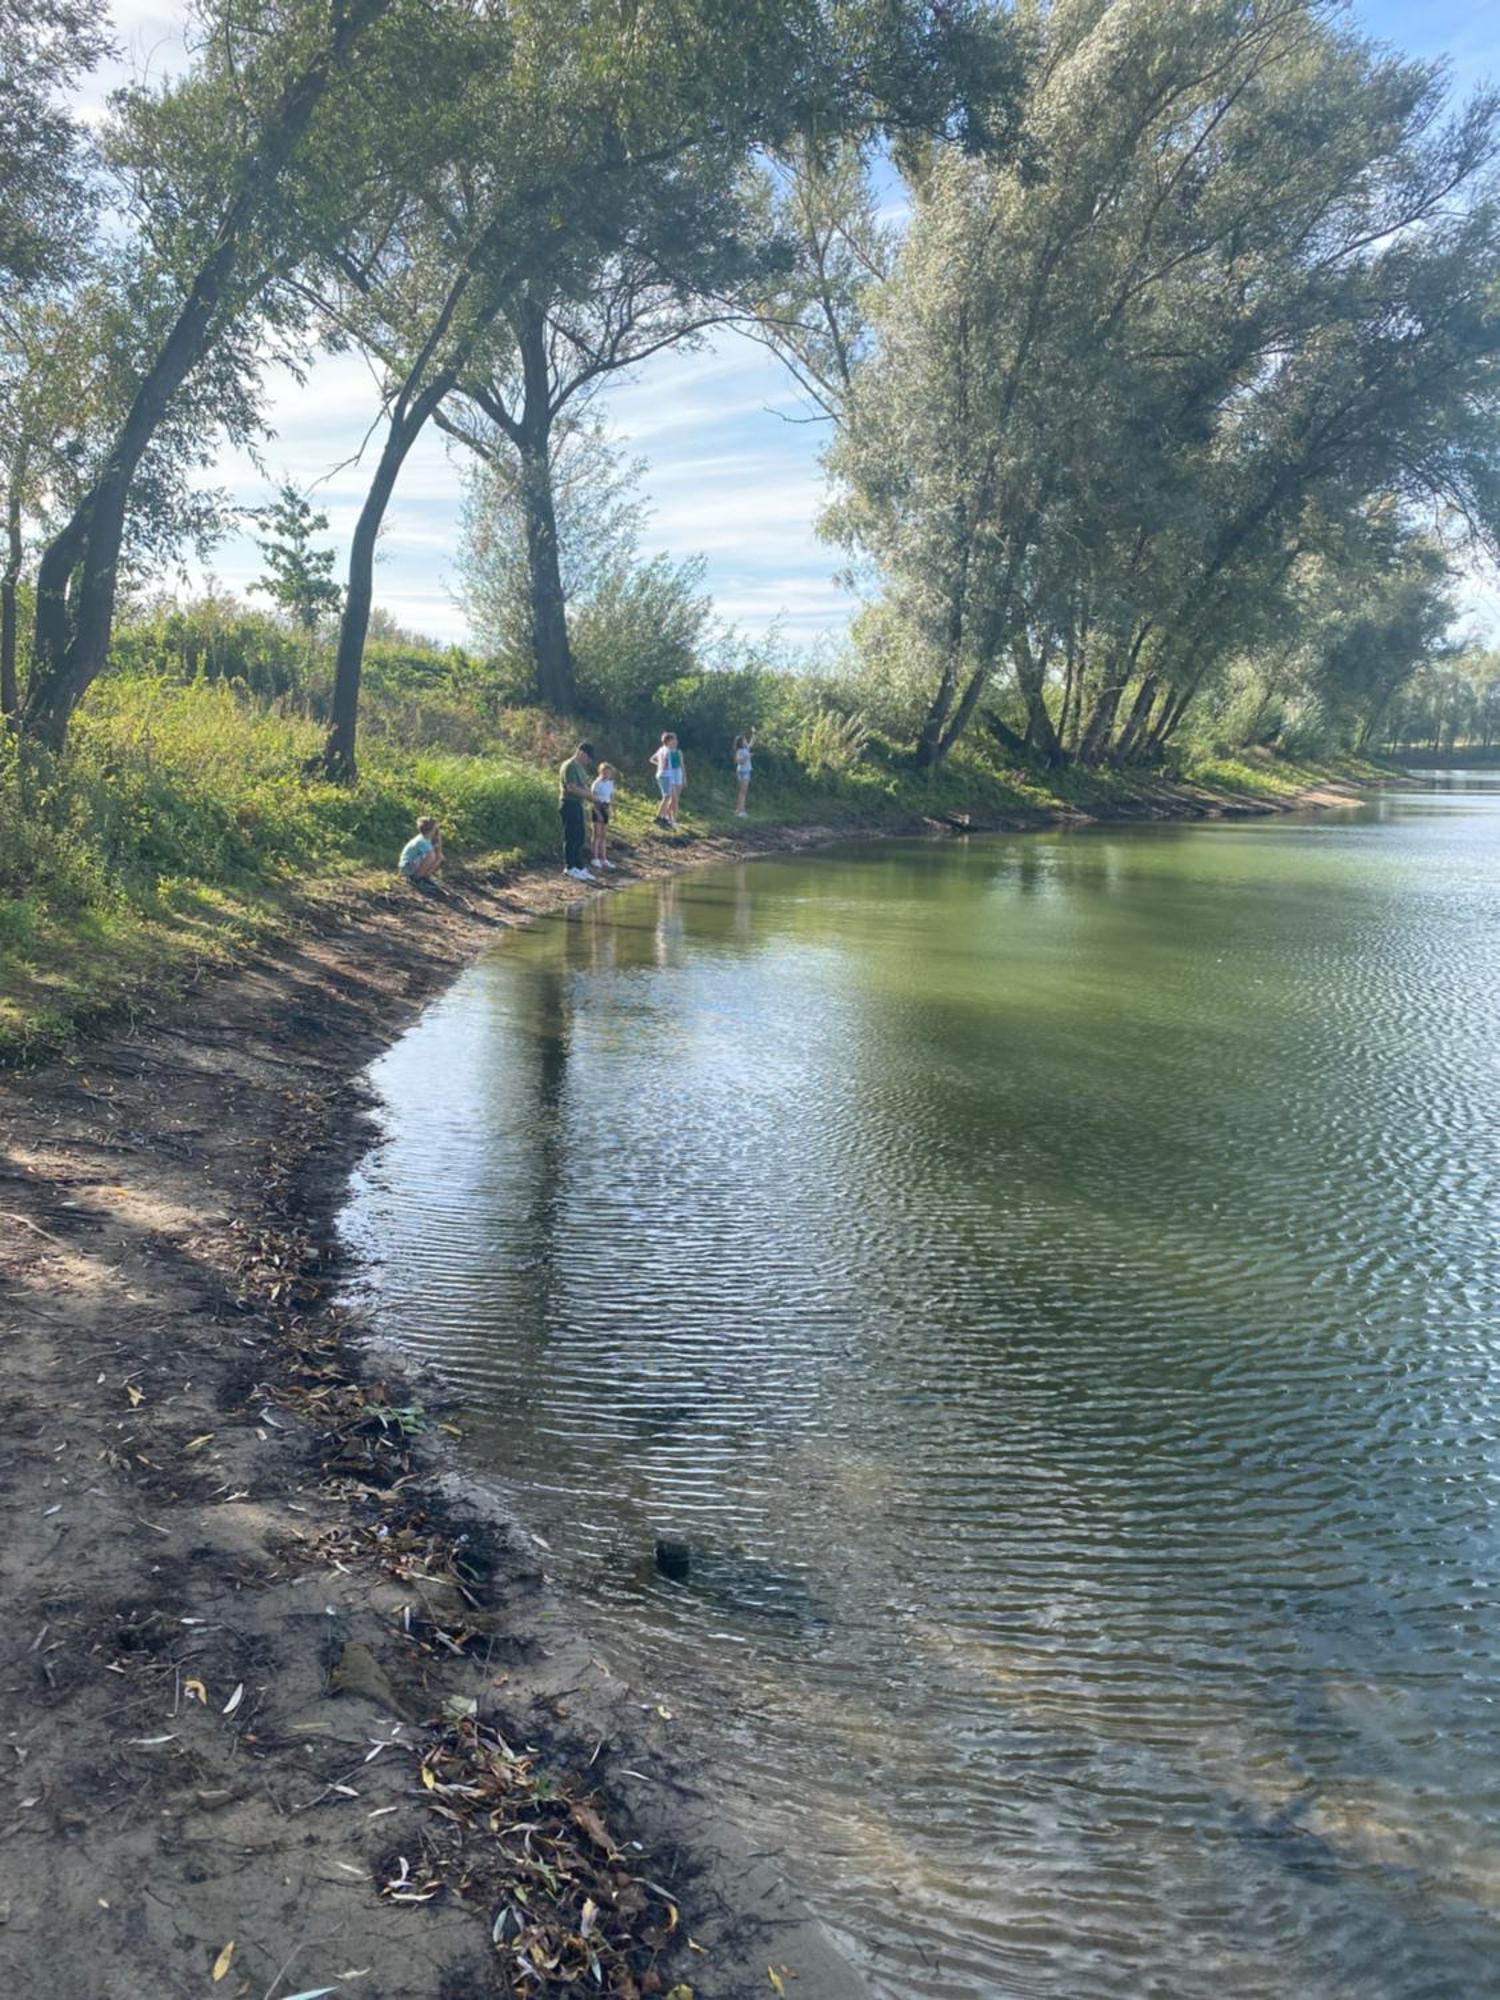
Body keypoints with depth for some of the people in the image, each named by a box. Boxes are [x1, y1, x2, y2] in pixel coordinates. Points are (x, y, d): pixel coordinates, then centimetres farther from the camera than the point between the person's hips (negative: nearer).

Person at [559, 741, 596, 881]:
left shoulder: (580, 766, 16)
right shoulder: (570, 766, -15)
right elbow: (571, 787, -23)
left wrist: (587, 796, 5)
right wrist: (589, 795, -19)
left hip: (577, 805, 10)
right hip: (569, 805, -10)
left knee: (580, 838, 12)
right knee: (571, 837, -4)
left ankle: (579, 867, 17)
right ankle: (570, 868, 2)